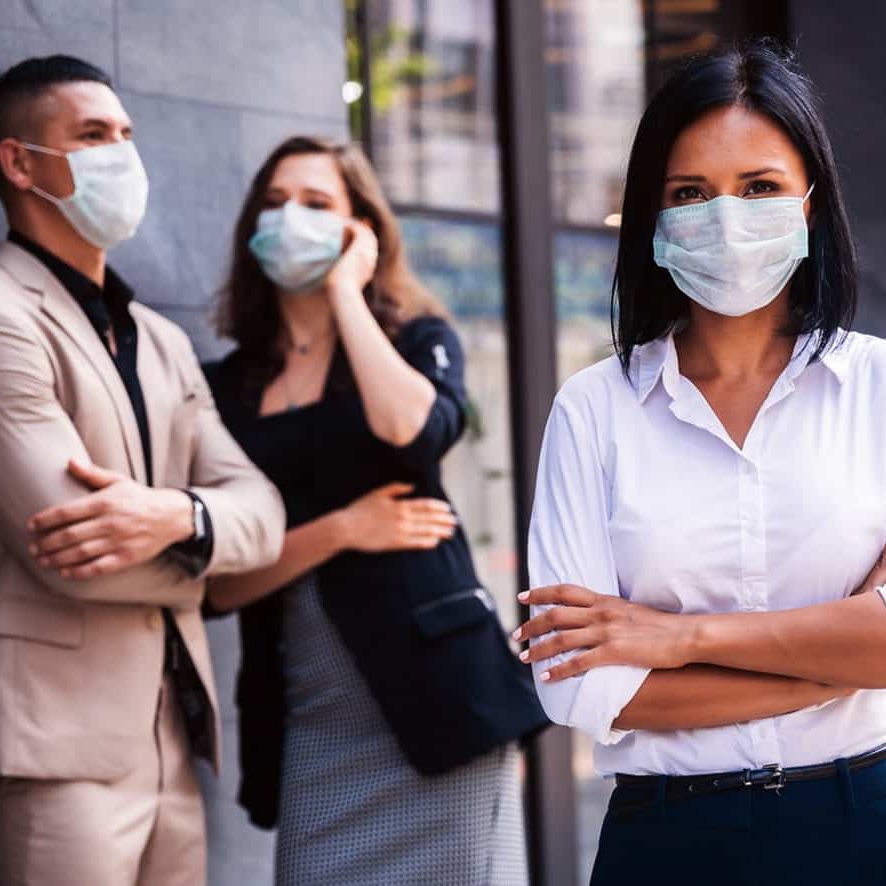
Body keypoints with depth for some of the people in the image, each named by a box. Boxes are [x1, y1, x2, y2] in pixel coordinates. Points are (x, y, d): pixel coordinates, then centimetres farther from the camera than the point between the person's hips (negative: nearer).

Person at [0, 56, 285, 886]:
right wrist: (196, 561, 2)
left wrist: (180, 519, -16)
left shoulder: (163, 341, 20)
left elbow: (260, 508, 7)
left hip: (171, 735, 8)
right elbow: (71, 551, -18)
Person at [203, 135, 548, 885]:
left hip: (430, 687, -2)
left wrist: (345, 290, -6)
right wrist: (340, 529, -10)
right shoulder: (226, 388, 11)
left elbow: (410, 428, -19)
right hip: (309, 718, 2)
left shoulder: (419, 338, 6)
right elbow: (222, 581, 5)